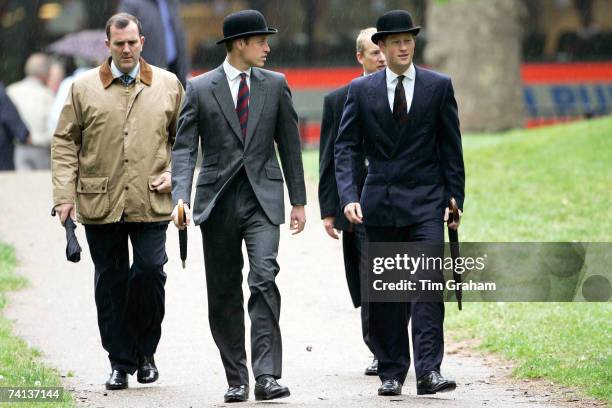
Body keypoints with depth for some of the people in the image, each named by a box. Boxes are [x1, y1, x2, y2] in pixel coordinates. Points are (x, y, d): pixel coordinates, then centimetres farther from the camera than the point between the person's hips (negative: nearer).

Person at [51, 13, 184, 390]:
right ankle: (120, 362, 12)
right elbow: (65, 143, 6)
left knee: (150, 272, -8)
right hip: (99, 203, 0)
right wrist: (65, 195, -2)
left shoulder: (168, 85, 8)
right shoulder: (84, 88, 5)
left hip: (151, 203, 0)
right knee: (110, 282, 4)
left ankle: (145, 354, 11)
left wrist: (174, 174, 1)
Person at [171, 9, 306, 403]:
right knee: (224, 293, 5)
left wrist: (299, 201, 10)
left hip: (262, 197, 0)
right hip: (218, 200, 0)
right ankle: (236, 380, 14)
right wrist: (181, 197, -16)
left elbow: (289, 145, 11)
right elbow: (184, 148, -2)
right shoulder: (200, 88, 1)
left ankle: (266, 375, -20)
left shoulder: (275, 85, 7)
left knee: (264, 278, -18)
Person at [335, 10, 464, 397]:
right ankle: (391, 372, 12)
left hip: (426, 202, -1)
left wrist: (455, 199, 2)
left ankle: (428, 371, -17)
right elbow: (346, 147, 1)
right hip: (380, 204, 2)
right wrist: (349, 196, -12)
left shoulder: (439, 86, 3)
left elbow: (451, 147, 6)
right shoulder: (361, 90, 5)